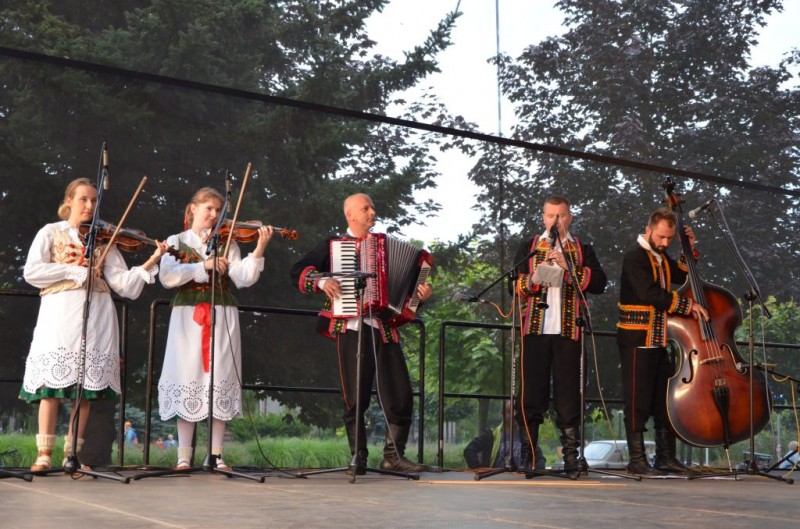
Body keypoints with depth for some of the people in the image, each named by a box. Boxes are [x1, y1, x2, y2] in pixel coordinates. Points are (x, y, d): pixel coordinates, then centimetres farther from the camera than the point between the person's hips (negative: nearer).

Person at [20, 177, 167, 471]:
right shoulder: (51, 232, 10)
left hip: (96, 316, 3)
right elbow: (31, 272, -5)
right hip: (60, 312, -2)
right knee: (52, 379, -10)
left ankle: (72, 453, 5)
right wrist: (73, 270, -11)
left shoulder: (103, 239, 15)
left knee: (87, 383, -1)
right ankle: (44, 453, -6)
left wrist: (152, 261, -10)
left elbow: (123, 282, 3)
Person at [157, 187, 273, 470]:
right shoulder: (177, 241, 10)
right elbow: (167, 277, -8)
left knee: (219, 382, -3)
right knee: (188, 382, -3)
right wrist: (204, 266, -17)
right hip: (188, 317, -1)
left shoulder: (227, 244, 12)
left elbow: (243, 279, -3)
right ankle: (184, 456, 3)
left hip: (222, 318, 1)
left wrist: (259, 250, -16)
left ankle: (216, 455, 2)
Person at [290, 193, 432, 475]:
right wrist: (321, 281, -15)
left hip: (384, 328, 4)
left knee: (400, 394, -1)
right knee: (355, 398, -2)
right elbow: (298, 271, 3)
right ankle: (359, 458, 7)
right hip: (352, 328, -3)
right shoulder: (332, 246, 10)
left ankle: (394, 455, 10)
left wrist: (420, 292, 2)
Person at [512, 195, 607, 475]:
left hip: (568, 331, 0)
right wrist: (532, 279, -12)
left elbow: (599, 283, -1)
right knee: (531, 393, -1)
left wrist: (569, 266, -13)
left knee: (568, 394, -1)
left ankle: (571, 456, 4)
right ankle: (528, 456, 5)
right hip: (534, 330, 0)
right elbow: (515, 286, 9)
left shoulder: (582, 250, 14)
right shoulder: (528, 248, 16)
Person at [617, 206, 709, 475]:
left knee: (665, 399, 10)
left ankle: (666, 457, 17)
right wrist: (688, 305, -20)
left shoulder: (661, 256, 15)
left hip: (660, 339, 9)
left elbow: (683, 277, 21)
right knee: (638, 400, -4)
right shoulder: (635, 256, -12)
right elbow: (651, 294, -23)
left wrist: (690, 249, 11)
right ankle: (637, 459, 2)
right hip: (637, 339, -8)